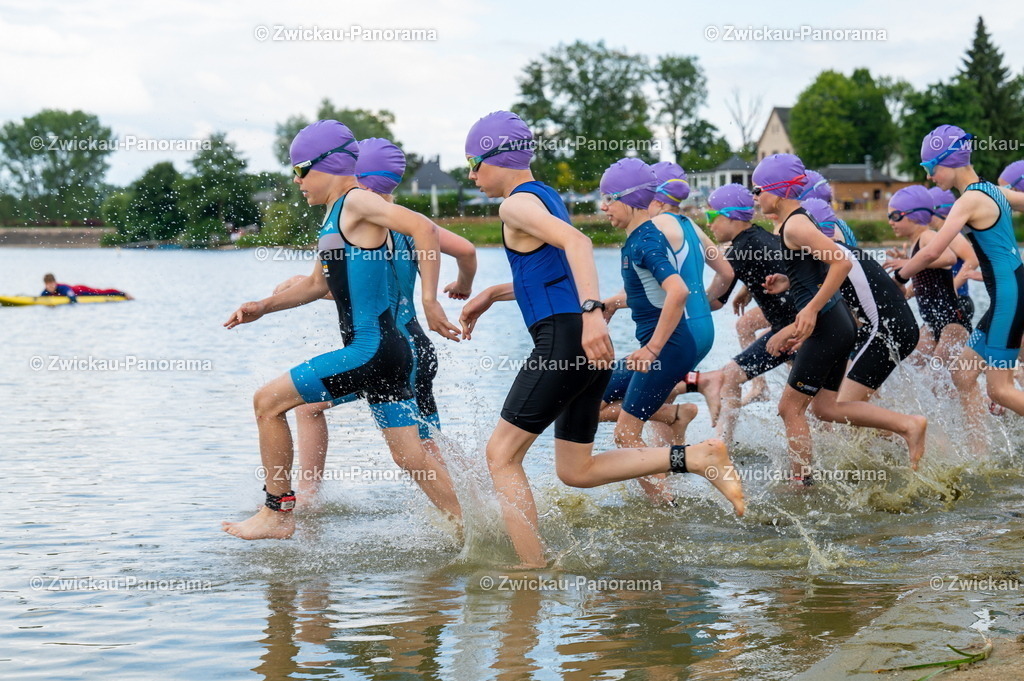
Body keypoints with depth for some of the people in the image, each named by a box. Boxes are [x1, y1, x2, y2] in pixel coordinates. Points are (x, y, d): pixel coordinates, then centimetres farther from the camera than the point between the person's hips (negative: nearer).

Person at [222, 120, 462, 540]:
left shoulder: (357, 202, -9)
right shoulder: (336, 215, 20)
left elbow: (424, 228, -23)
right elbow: (318, 284, 31)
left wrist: (429, 301, -28)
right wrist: (263, 307, 22)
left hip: (371, 349, -10)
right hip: (383, 351, 10)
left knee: (268, 402, -3)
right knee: (410, 456, 9)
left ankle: (278, 514, 4)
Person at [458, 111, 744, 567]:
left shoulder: (517, 204, -7)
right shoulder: (546, 197, 23)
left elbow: (576, 242, -26)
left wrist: (591, 311, -38)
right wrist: (491, 295, 31)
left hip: (564, 338, -10)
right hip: (588, 346, 10)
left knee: (501, 455, -2)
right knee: (576, 470, 14)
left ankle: (533, 568, -6)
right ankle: (698, 457, 4)